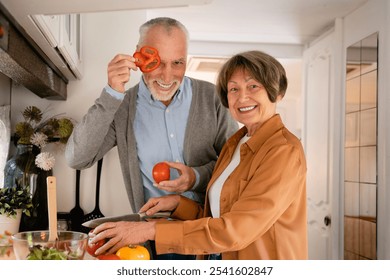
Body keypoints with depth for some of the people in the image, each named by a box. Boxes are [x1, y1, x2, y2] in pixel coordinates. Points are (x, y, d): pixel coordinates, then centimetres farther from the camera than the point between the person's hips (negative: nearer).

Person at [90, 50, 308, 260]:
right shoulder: (235, 144, 5)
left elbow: (235, 230, -27)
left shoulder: (284, 150, -20)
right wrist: (179, 204, -10)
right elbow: (218, 217, 6)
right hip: (219, 256, 7)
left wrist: (150, 230, -27)